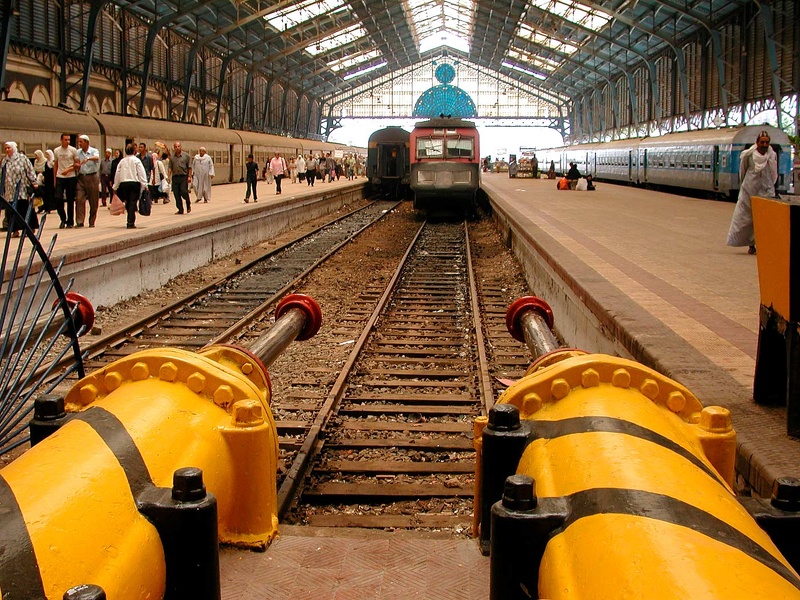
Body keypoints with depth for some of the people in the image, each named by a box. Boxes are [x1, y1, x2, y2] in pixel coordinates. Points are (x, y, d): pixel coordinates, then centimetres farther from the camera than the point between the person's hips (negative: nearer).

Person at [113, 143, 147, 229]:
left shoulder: (122, 161, 9)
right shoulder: (136, 160, -2)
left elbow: (117, 174, 12)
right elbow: (141, 173, -7)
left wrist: (115, 186, 18)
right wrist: (144, 184, -5)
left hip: (123, 183, 4)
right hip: (134, 183, -4)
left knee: (128, 203, 14)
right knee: (133, 202, -4)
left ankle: (130, 222, 20)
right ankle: (131, 223, -11)